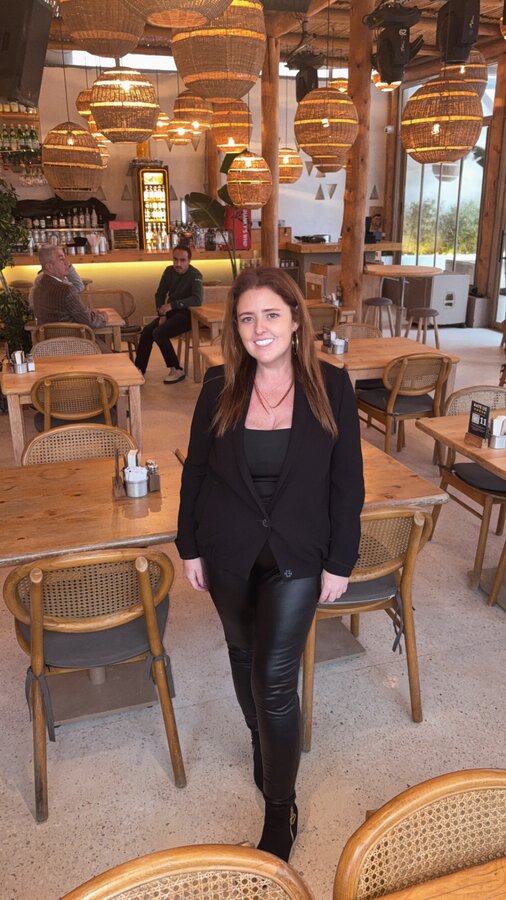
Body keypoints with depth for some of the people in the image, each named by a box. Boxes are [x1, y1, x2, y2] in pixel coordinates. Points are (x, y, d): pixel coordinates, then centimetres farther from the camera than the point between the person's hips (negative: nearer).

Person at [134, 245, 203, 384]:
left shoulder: (195, 275, -15)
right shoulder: (169, 271, 5)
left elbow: (197, 300, -30)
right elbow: (159, 294, 12)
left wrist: (172, 305, -34)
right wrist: (162, 314, -4)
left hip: (187, 314, -7)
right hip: (170, 312, 7)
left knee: (159, 333, -24)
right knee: (147, 331, -11)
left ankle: (176, 370, -13)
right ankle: (139, 370, -1)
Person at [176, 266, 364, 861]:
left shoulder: (331, 387, -11)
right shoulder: (219, 387, -7)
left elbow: (346, 482, -6)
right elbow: (196, 470, 2)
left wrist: (340, 562, -4)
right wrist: (189, 548, 4)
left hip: (297, 556, -2)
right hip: (228, 554, 3)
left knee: (274, 680, -1)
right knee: (244, 654, 21)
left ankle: (281, 805, 23)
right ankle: (262, 741, 51)